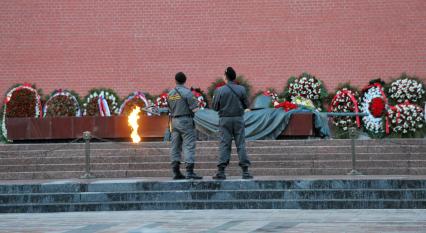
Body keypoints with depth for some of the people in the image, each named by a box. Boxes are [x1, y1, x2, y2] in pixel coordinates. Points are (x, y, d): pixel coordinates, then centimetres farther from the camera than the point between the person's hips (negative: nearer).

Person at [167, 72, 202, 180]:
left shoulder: (170, 94, 10)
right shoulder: (187, 92, -10)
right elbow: (195, 109, -13)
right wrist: (194, 101, 7)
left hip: (174, 121, 6)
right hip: (186, 121, -6)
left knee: (175, 147, 8)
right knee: (189, 146, -9)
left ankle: (176, 172, 7)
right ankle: (190, 172, -18)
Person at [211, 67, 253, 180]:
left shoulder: (219, 90, -5)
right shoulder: (241, 89, -2)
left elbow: (215, 107, -2)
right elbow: (246, 105, 3)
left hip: (225, 119, -1)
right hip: (238, 119, 1)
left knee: (224, 145, 2)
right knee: (241, 145, 4)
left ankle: (221, 171, -3)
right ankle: (245, 171, 0)